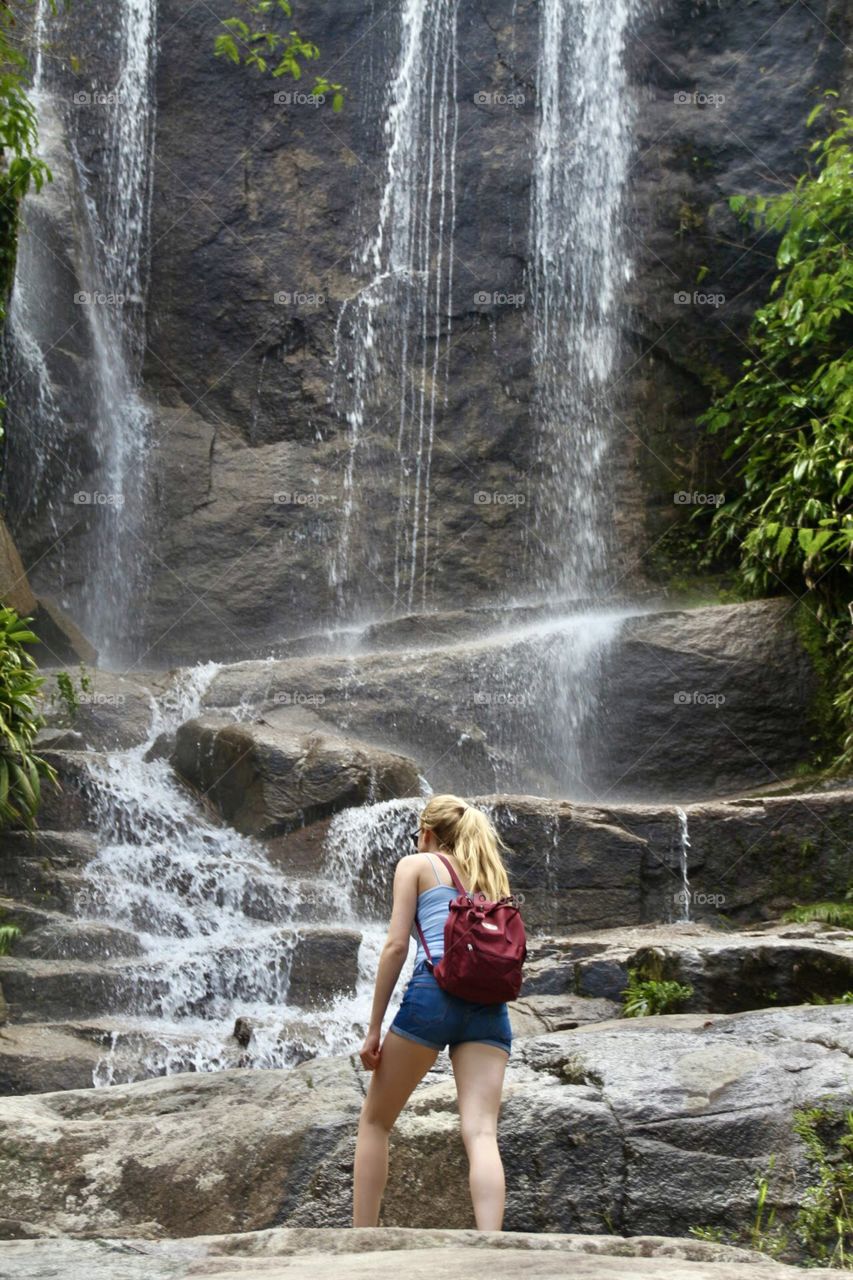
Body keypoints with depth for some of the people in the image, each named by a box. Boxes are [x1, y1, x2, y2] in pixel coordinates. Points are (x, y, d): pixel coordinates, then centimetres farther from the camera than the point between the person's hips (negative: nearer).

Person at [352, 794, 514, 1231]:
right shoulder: (491, 875, 27)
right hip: (490, 1002, 4)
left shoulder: (416, 864, 13)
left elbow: (396, 945, 2)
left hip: (434, 991, -4)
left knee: (374, 1121, 12)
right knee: (481, 1132, -8)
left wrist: (374, 1027, 1)